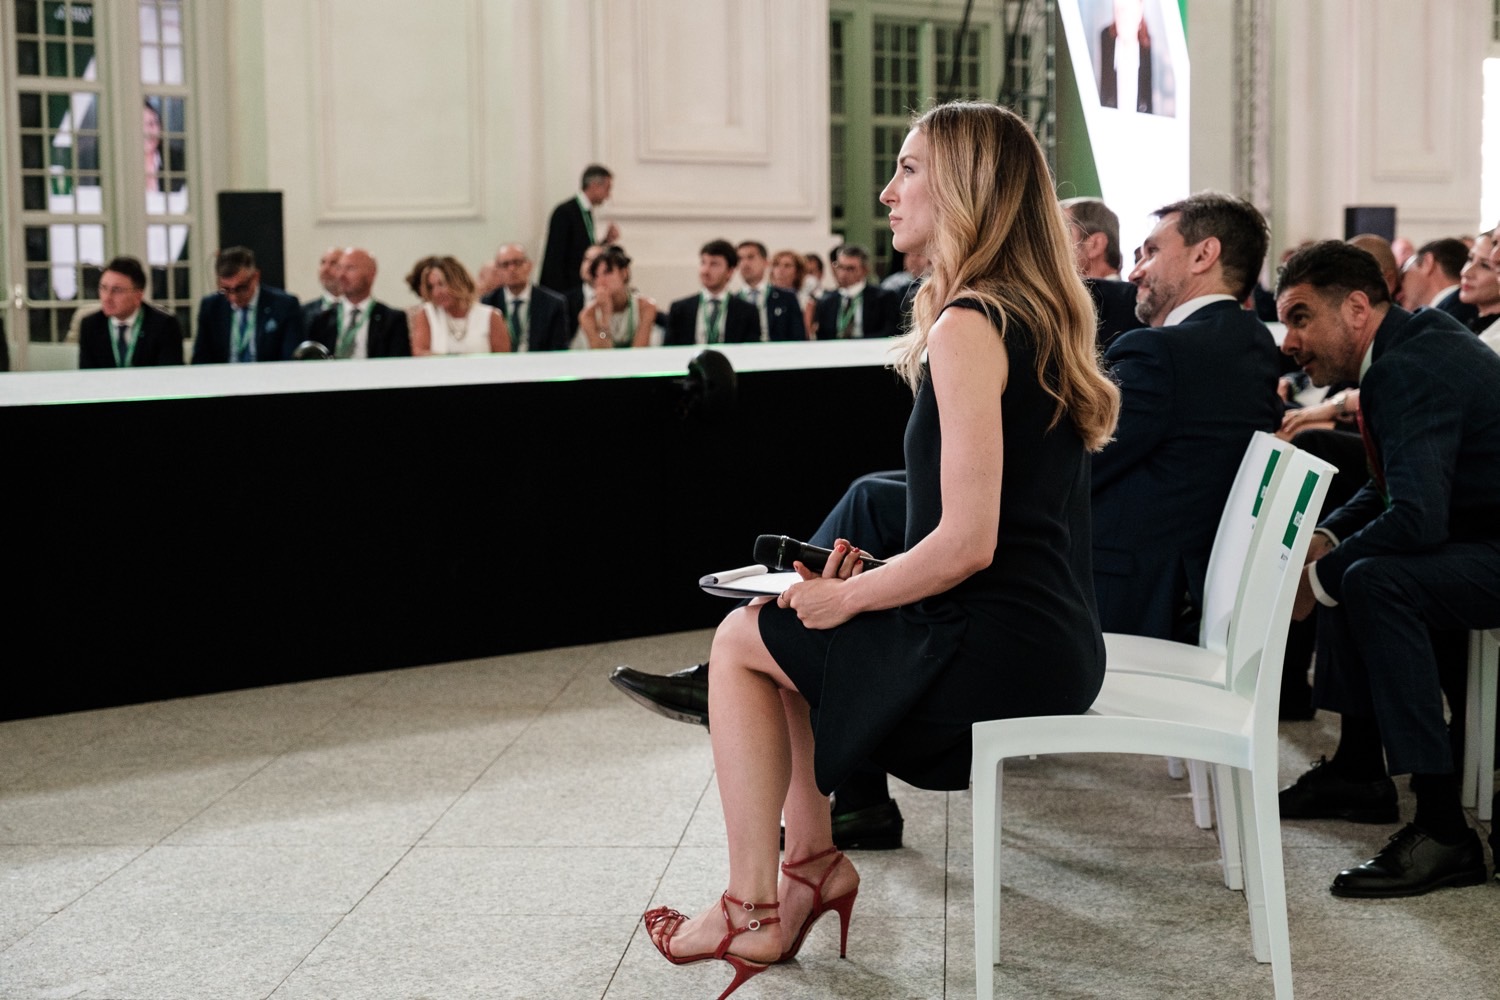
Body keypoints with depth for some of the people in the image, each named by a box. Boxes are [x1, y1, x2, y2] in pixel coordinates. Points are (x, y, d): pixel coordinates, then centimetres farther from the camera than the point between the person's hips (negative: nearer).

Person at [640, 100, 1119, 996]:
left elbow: (968, 542, -23)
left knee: (743, 638, 6)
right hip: (1057, 641, 9)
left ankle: (753, 912, 11)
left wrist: (847, 598, -8)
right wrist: (873, 579, 10)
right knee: (789, 630, 22)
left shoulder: (968, 327, -18)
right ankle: (813, 862, 21)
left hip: (999, 650, -9)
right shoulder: (1041, 313, 12)